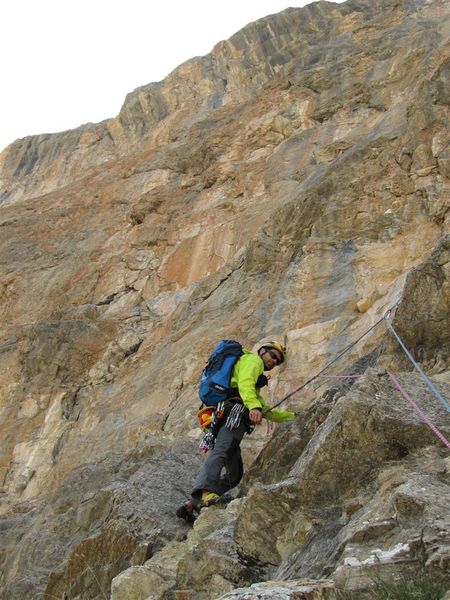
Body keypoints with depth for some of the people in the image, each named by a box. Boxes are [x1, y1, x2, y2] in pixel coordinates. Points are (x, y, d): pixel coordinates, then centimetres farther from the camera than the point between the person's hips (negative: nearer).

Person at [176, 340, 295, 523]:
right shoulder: (253, 360, 12)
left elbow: (266, 411, 47)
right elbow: (245, 384, -10)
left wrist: (291, 416, 47)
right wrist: (254, 406, -28)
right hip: (234, 410, -10)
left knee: (235, 475, 7)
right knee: (220, 451, -33)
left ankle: (192, 504, -2)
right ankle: (204, 492, -57)